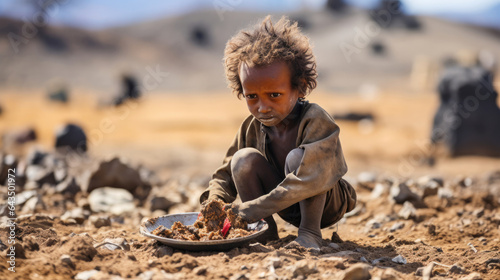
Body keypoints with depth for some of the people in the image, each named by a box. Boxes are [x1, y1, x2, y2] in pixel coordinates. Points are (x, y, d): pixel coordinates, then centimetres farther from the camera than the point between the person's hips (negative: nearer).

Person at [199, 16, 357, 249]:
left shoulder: (316, 120, -27)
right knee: (244, 159, -18)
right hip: (289, 204, 6)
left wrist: (246, 211, -40)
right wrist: (214, 202, -24)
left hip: (327, 204, -5)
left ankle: (310, 232, -19)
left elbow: (308, 182, -39)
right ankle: (265, 233, -11)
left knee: (298, 157, -34)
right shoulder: (251, 127, -8)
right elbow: (226, 174, 0)